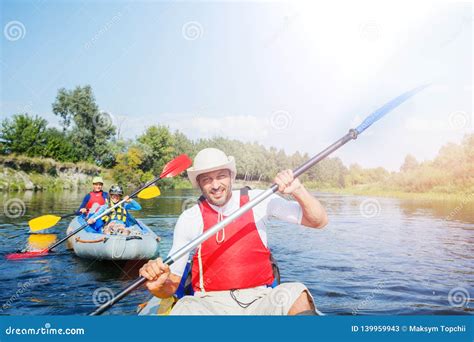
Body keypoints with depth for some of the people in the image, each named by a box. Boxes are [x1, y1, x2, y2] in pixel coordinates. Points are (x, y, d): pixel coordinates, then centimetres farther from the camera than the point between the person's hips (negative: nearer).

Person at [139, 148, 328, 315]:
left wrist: (297, 190, -17)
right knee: (185, 308, -33)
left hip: (259, 300, 1)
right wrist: (157, 285, -23)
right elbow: (171, 286, 1)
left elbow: (318, 222, 0)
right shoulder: (189, 219, 0)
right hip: (210, 303, 0)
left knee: (297, 294, -29)